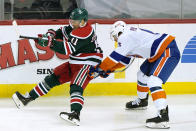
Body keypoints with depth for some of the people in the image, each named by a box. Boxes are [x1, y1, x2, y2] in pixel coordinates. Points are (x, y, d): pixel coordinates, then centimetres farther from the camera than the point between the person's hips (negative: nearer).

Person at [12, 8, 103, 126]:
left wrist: (50, 42, -30)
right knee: (53, 78, 9)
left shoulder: (84, 32, -25)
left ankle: (75, 114, -51)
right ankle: (28, 98, 17)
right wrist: (51, 34, -2)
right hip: (74, 63, 10)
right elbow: (61, 32, 19)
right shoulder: (75, 26, 5)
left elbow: (68, 49, -31)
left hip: (88, 64, -10)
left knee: (76, 86, -31)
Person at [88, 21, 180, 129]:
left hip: (168, 51, -11)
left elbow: (116, 56, -14)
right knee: (143, 74, 25)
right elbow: (124, 60, 27)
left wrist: (99, 68, -5)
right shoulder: (131, 35, 20)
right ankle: (142, 101, 50)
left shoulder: (126, 36, -11)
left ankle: (163, 116, -35)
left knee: (153, 81, -23)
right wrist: (109, 70, 23)